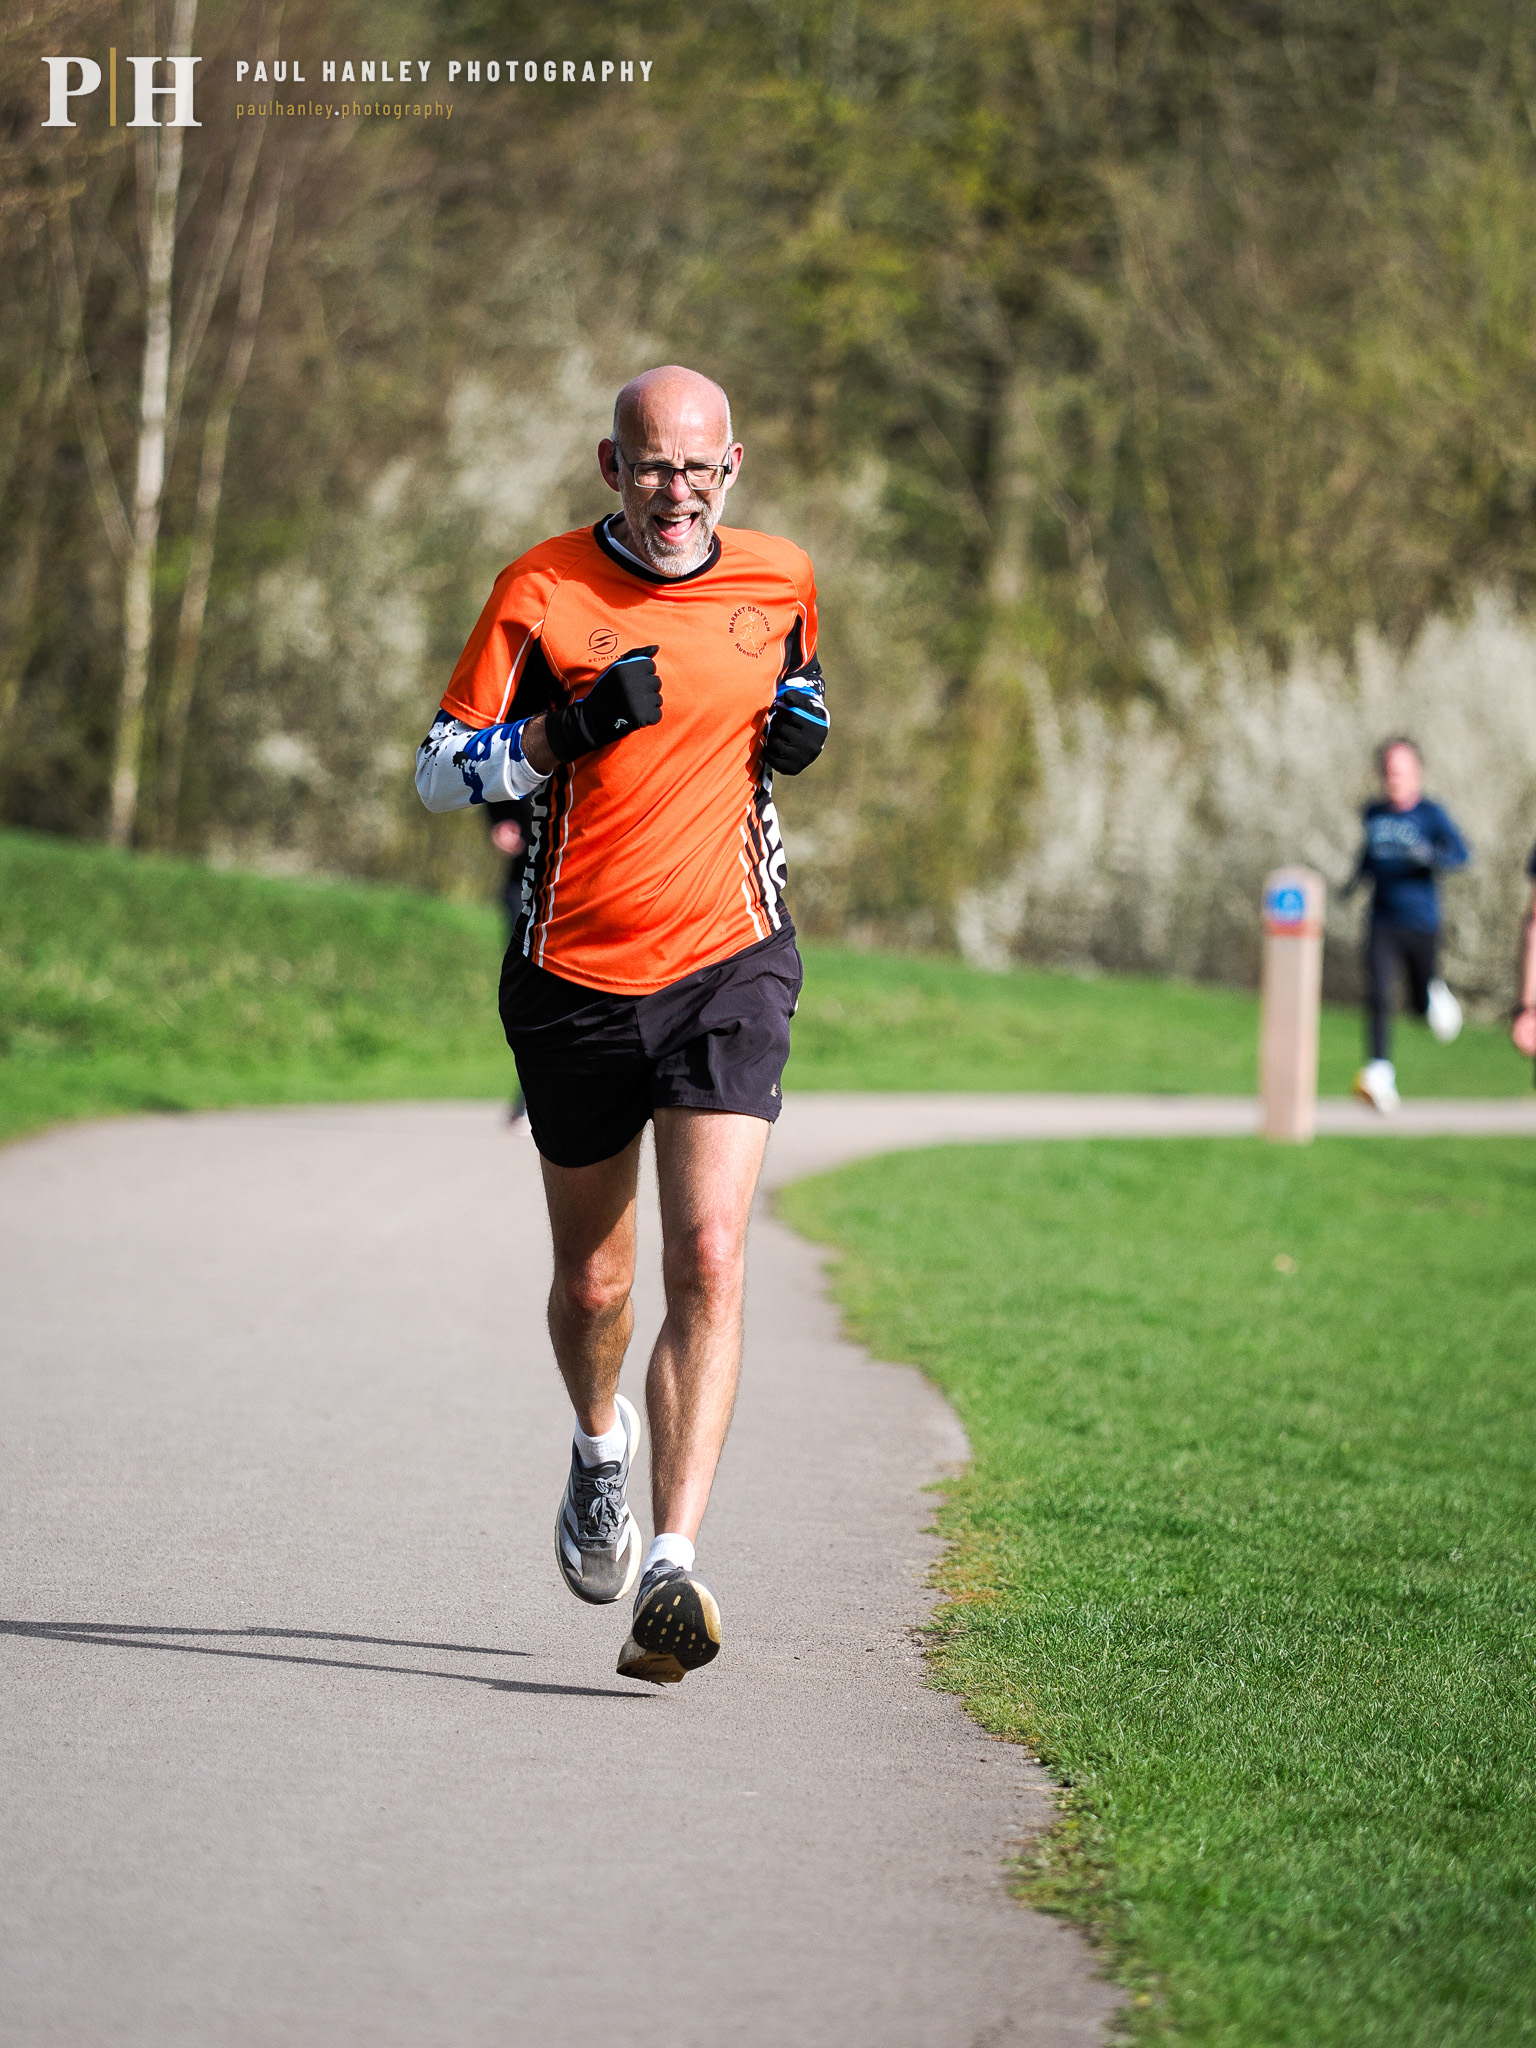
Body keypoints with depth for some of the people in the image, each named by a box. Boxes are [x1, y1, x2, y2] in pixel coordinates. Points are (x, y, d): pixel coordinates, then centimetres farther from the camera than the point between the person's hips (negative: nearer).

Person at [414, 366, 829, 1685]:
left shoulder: (779, 581, 4)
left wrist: (803, 729, 3)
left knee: (711, 1259, -17)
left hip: (728, 966, 0)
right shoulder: (542, 591, -4)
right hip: (577, 975, 0)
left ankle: (672, 1565, -21)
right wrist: (567, 733, -20)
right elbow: (440, 773, -3)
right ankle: (601, 1446, 46)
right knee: (594, 1281, 12)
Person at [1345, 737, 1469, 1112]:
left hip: (1422, 924, -2)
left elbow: (1460, 853, -17)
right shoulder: (1374, 814, 8)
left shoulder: (1430, 814, -6)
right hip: (1383, 924, 2)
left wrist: (1431, 857, -36)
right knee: (1379, 996, -18)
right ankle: (1380, 1075, -25)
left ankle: (1436, 994, 47)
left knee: (1422, 1007, 10)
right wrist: (1358, 875, 12)